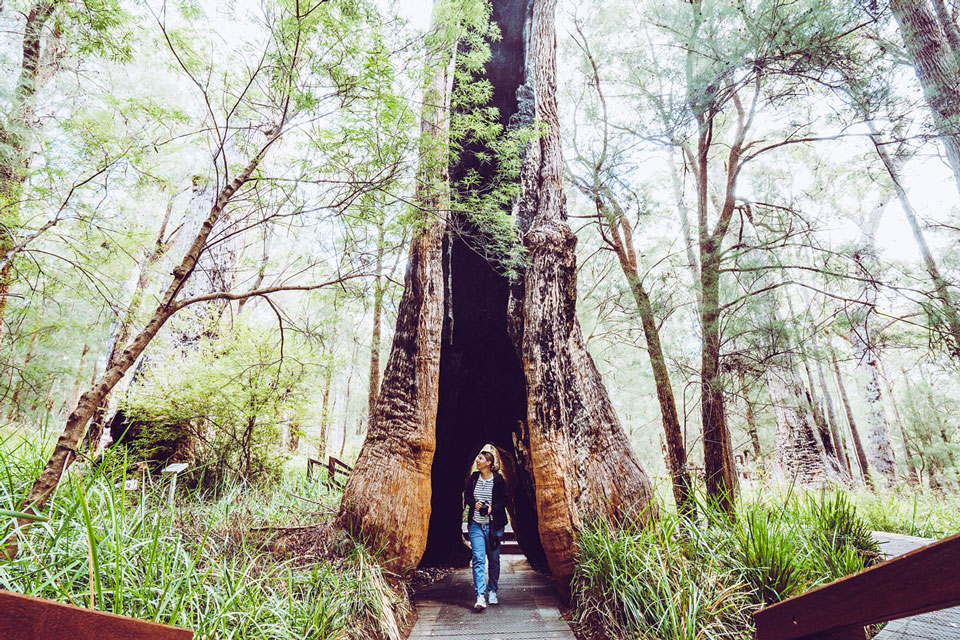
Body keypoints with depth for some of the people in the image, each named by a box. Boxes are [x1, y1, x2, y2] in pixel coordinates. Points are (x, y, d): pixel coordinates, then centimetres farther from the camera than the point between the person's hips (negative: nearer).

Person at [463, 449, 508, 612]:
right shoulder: (473, 478, 4)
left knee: (494, 559, 9)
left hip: (494, 525, -1)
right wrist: (474, 503, -8)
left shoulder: (498, 480, -5)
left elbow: (504, 500, -2)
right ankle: (480, 597, -9)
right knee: (478, 559, -8)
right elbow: (466, 496, 11)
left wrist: (492, 508, -16)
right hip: (476, 525, 1)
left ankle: (492, 591, 27)